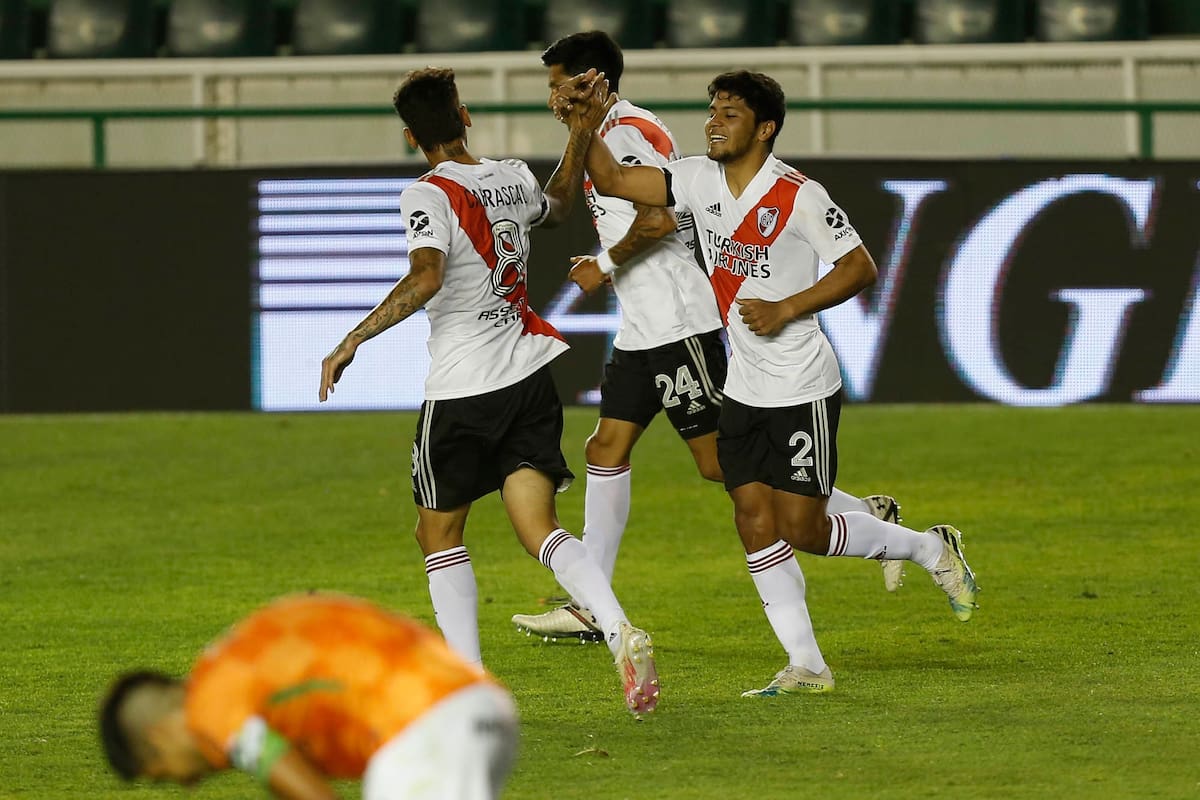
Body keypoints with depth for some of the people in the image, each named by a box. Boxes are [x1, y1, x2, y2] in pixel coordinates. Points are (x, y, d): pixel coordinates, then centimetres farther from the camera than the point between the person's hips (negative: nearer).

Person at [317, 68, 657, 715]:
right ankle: (620, 633, -24)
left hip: (461, 389, -5)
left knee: (439, 533, 12)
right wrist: (581, 129, 38)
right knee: (540, 529, 0)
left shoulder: (429, 195, -13)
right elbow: (557, 206, 31)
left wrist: (352, 342, -27)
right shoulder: (513, 180, 7)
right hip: (530, 377, 5)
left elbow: (426, 278, -29)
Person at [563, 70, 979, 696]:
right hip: (744, 387, 7)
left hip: (803, 389, -6)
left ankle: (931, 549, 20)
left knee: (803, 529, -4)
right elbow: (613, 182, 4)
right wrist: (589, 126, -12)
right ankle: (806, 665, 6)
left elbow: (861, 269, -13)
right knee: (755, 522, 0)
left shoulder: (799, 197, -17)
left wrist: (787, 309, -20)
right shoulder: (700, 181, 1)